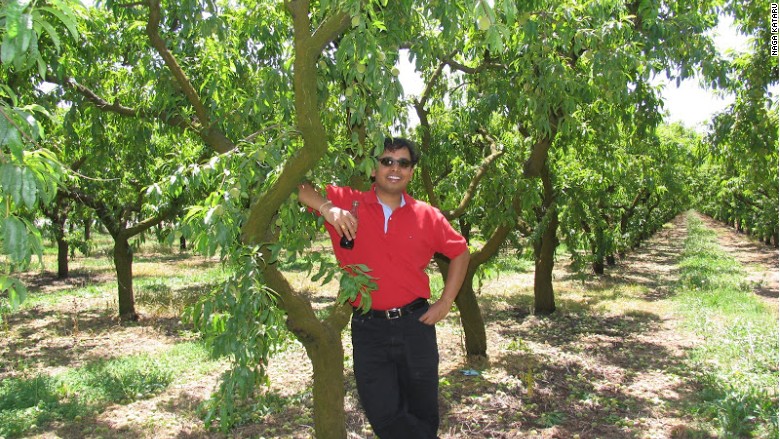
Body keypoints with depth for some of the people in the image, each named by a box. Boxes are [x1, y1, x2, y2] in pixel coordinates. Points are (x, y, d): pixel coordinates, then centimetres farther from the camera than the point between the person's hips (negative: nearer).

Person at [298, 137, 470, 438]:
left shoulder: (427, 216, 2)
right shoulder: (348, 203, -2)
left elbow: (459, 252, 14)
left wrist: (445, 303, 7)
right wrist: (328, 207, -22)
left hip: (415, 324, 1)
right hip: (368, 328, -1)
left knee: (422, 412, 13)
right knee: (383, 414, 0)